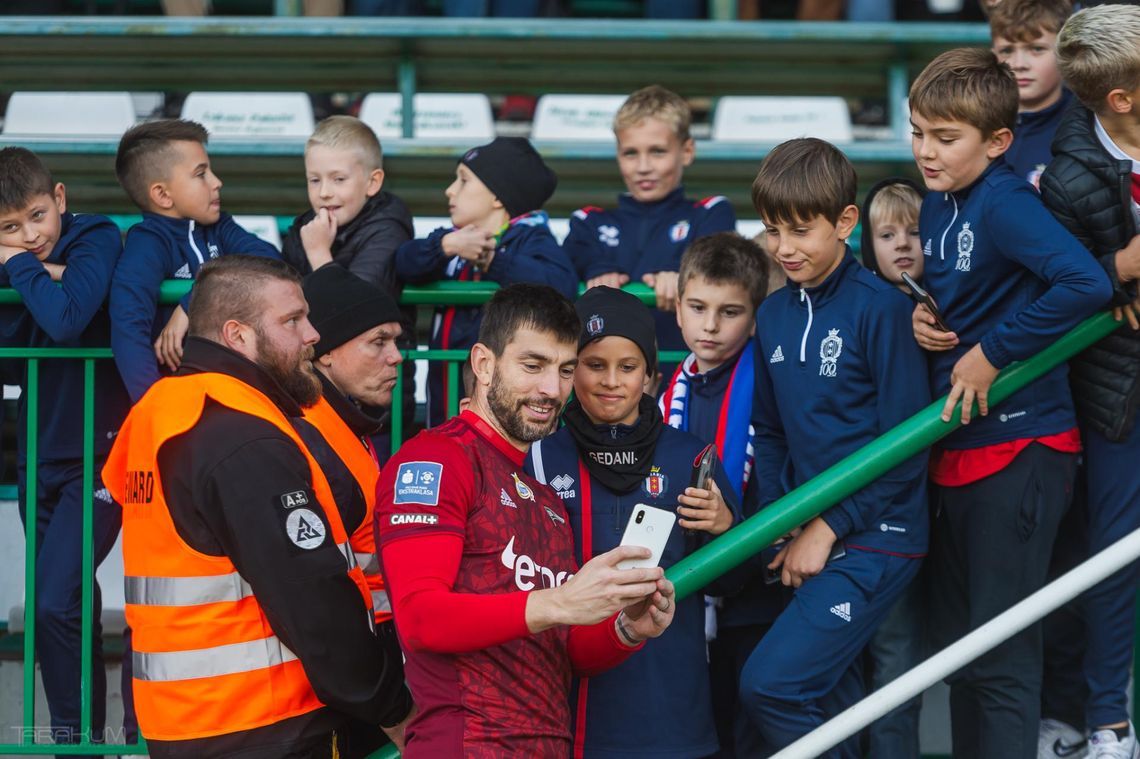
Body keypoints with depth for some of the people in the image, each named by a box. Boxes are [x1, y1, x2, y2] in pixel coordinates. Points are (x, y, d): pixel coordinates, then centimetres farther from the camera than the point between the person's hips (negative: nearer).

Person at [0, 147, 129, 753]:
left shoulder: (96, 240, -12)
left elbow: (67, 320, -31)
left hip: (98, 456, -7)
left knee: (55, 601, -18)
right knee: (73, 605, 14)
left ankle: (77, 733, -7)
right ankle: (82, 733, 23)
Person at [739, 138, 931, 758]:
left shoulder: (881, 309, -11)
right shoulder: (773, 315, 9)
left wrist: (829, 528, -12)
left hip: (873, 537, -7)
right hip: (810, 540, 7)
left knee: (770, 683, -18)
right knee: (828, 695, 11)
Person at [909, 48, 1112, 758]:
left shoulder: (1004, 203, -18)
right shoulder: (937, 206, 8)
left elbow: (1086, 283, -32)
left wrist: (989, 353, -24)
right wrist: (923, 318, 1)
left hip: (1017, 448, -9)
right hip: (958, 446, 9)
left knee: (1002, 654, -5)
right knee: (956, 641, 18)